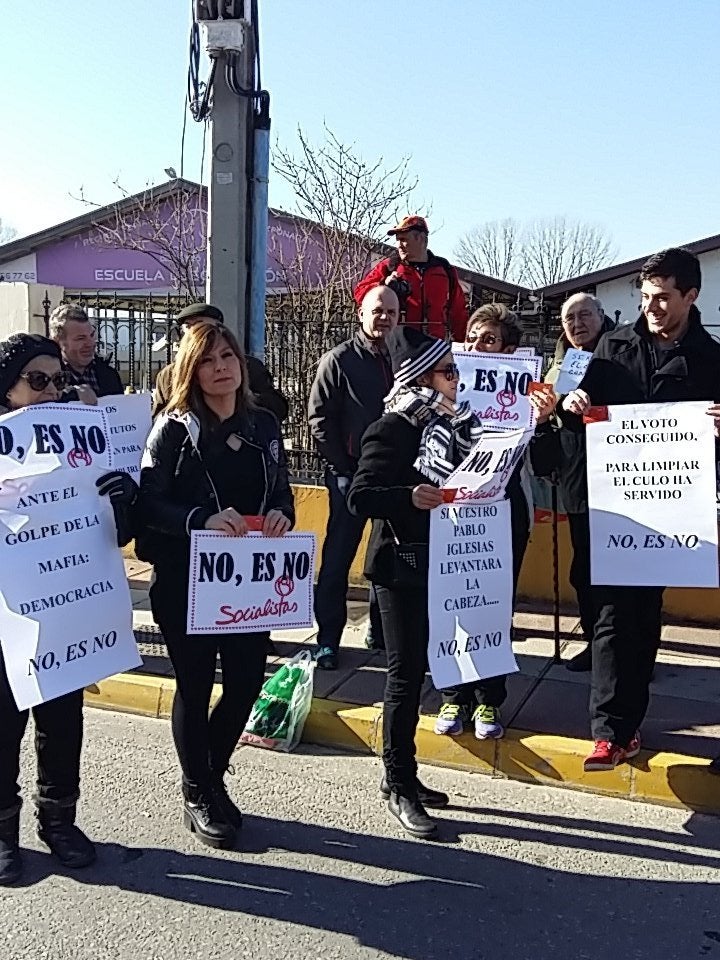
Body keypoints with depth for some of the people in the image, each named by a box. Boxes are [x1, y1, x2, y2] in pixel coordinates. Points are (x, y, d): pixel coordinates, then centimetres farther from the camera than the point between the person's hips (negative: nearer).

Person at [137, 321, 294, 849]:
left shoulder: (264, 424, 7)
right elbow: (149, 502, -13)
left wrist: (280, 515, -10)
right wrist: (203, 519, -29)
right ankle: (198, 795, 28)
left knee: (247, 681, 10)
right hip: (187, 580, -4)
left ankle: (212, 776, 36)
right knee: (195, 687, 8)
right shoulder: (173, 428, -7)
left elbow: (283, 491, 12)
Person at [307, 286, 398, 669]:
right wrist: (343, 465, -9)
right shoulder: (339, 360, -3)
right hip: (351, 474, -4)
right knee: (337, 558, 0)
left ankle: (381, 630, 26)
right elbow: (319, 419, -5)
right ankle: (328, 639, 9)